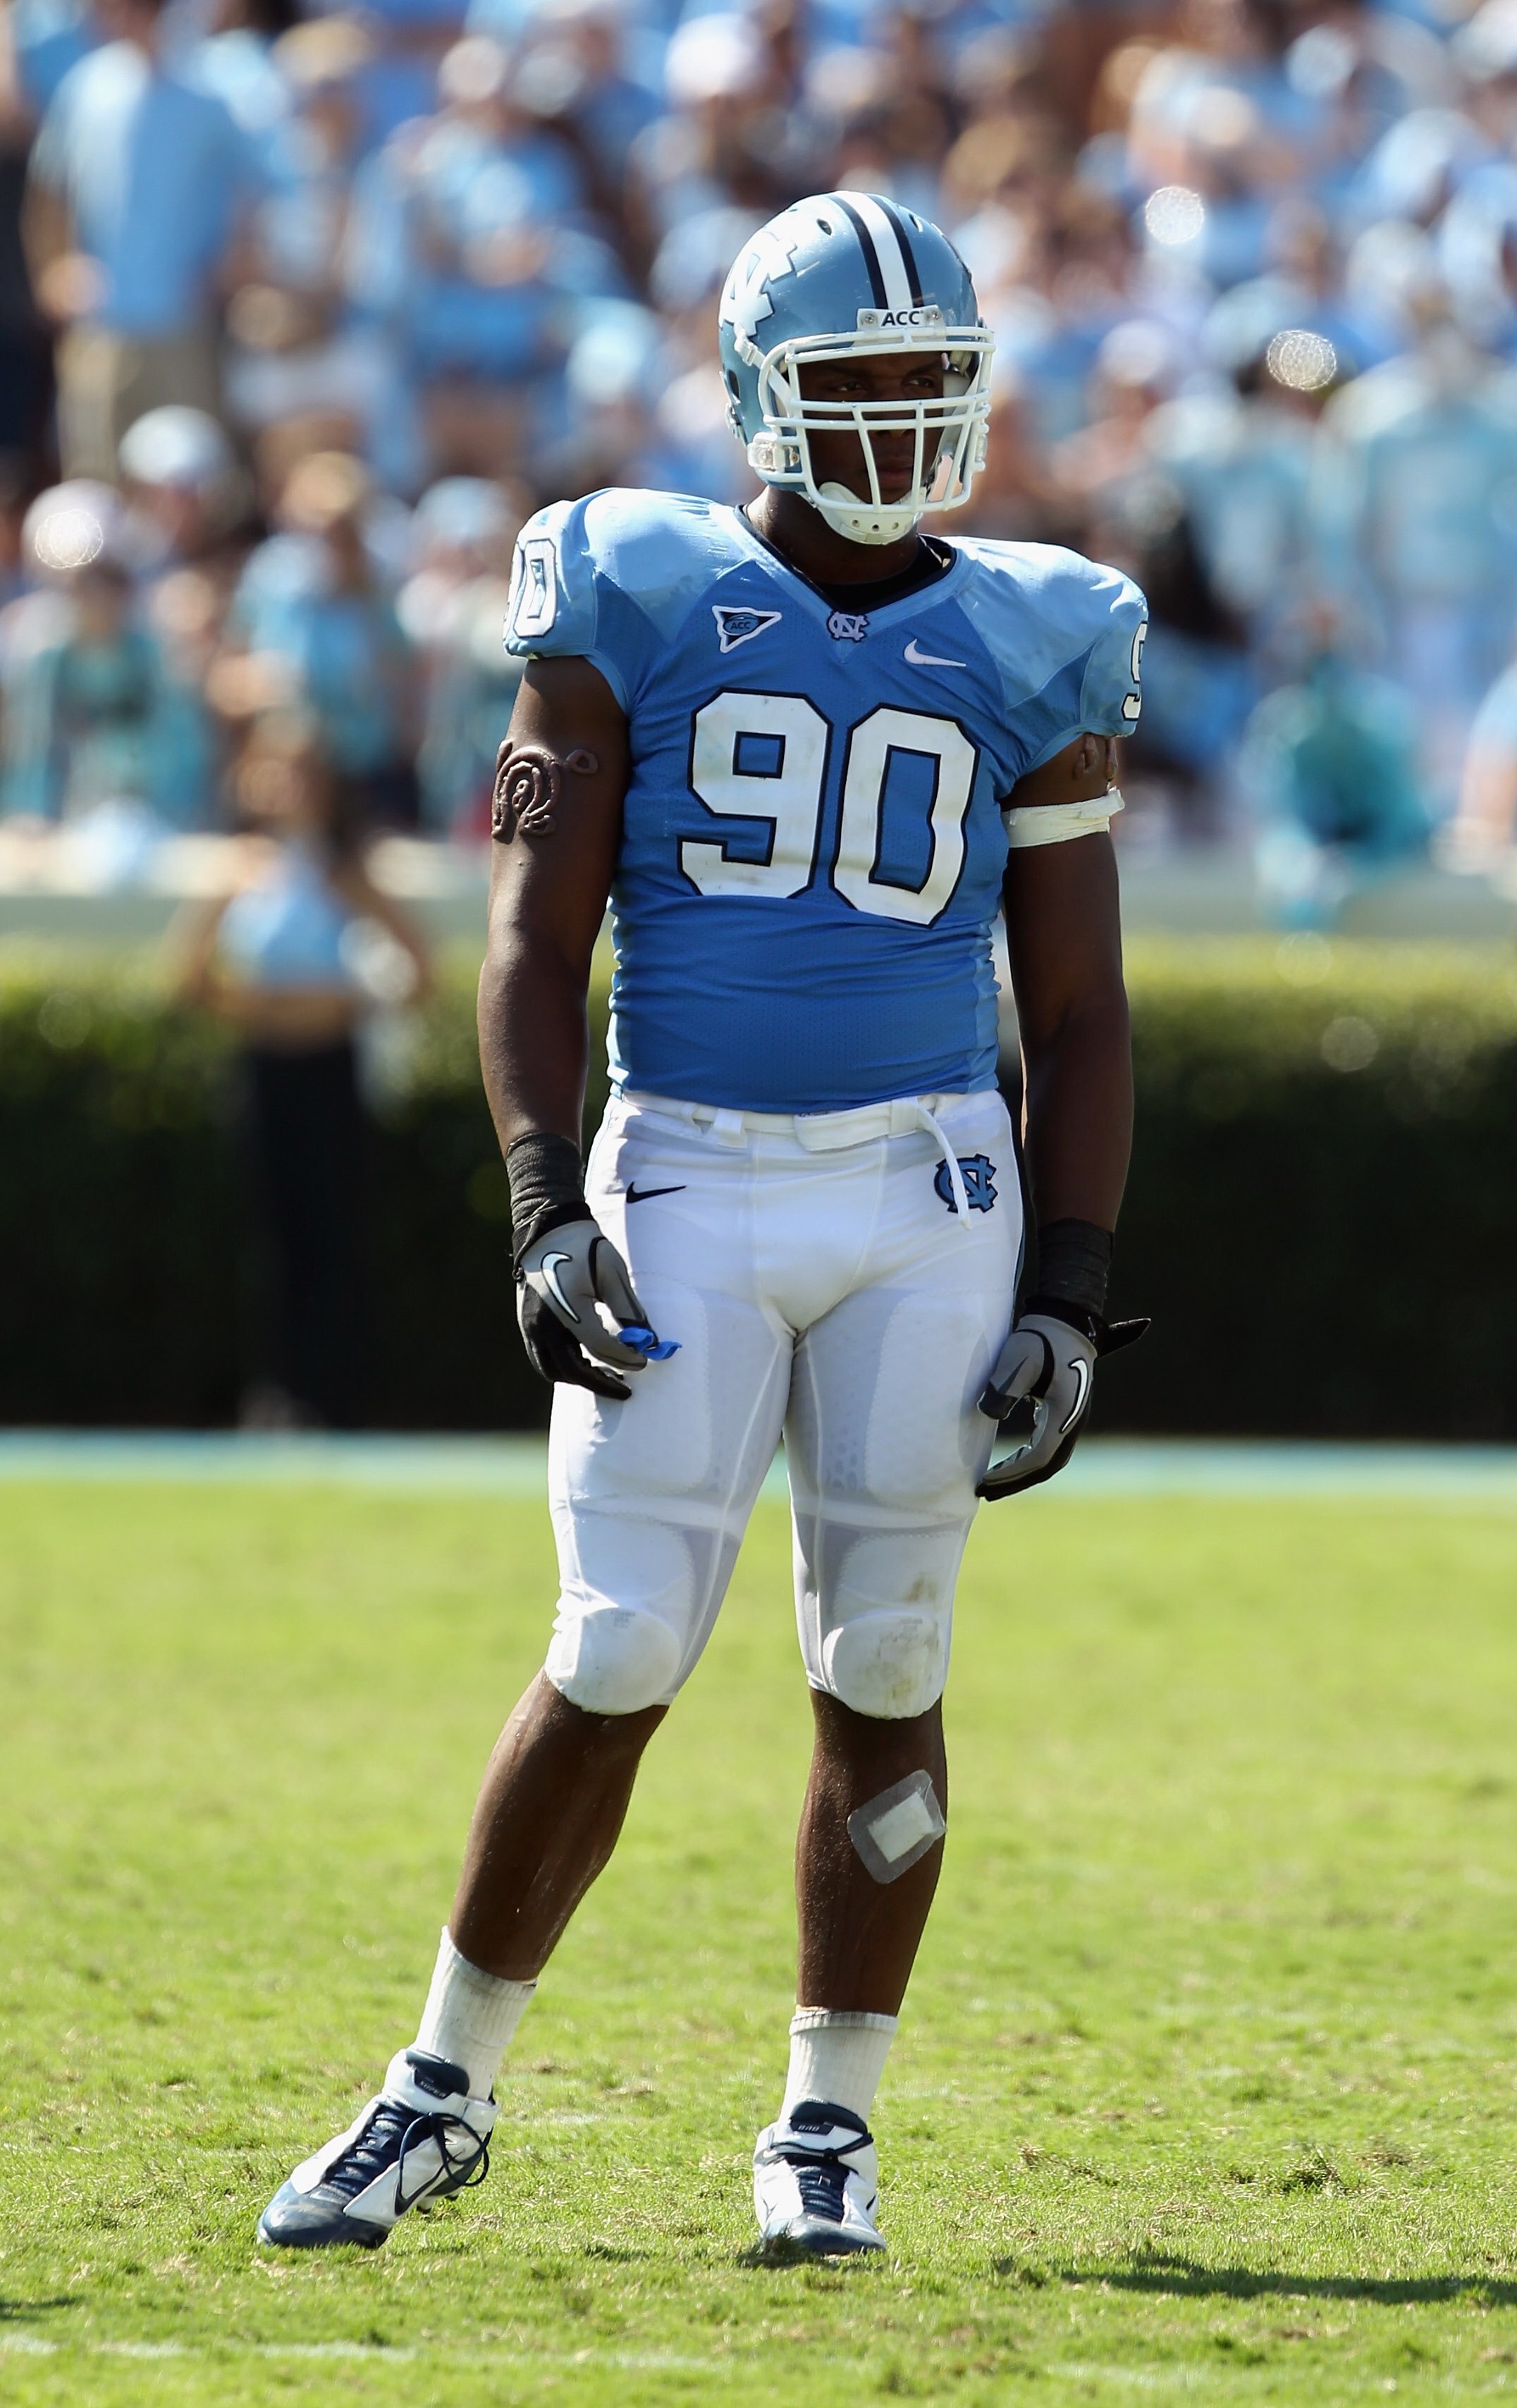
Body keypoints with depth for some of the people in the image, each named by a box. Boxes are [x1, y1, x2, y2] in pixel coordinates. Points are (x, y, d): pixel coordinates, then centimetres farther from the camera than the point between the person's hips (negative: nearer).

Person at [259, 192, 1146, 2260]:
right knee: (619, 1663, -6)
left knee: (881, 1672, 1)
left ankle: (829, 2128, 14)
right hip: (682, 1190, -1)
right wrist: (547, 1210, -12)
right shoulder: (642, 609, 2)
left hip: (928, 1194, 1)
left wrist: (1075, 1302, 0)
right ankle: (445, 2097, 9)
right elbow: (535, 943, 0)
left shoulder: (1024, 654, 6)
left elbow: (1080, 1018, 8)